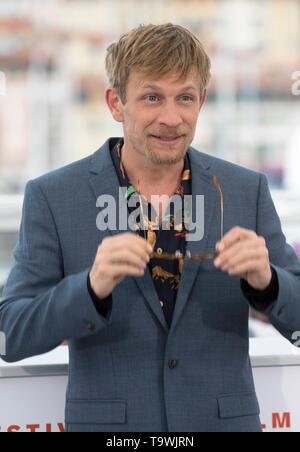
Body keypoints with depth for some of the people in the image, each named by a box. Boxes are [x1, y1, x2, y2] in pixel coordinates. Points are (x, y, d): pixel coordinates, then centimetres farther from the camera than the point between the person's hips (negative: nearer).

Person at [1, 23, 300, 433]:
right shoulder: (52, 198, -6)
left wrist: (265, 280, -20)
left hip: (226, 421, 2)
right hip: (108, 427, -2)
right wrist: (92, 288, -26)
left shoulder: (248, 191, 0)